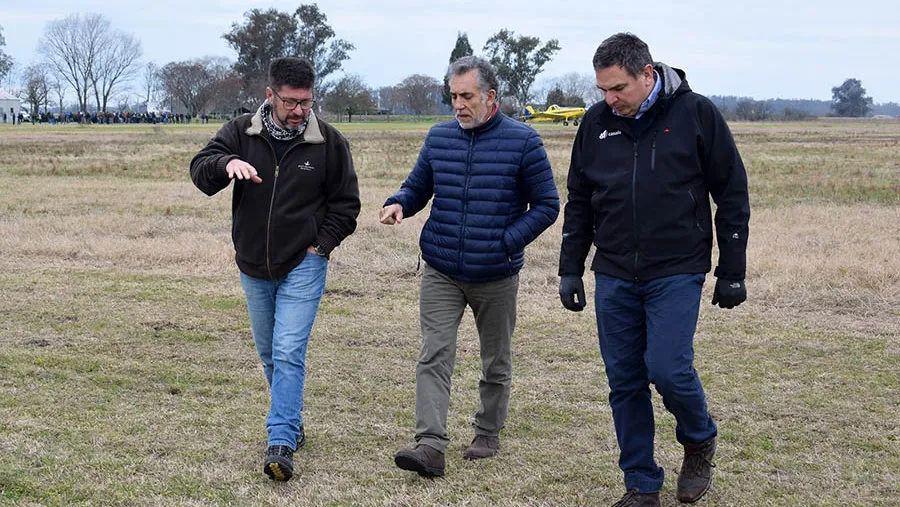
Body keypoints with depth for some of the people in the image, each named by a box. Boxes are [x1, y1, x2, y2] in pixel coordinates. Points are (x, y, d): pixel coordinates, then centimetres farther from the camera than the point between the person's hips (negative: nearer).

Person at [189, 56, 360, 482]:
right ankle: (293, 423, 33)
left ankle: (281, 442, -13)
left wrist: (322, 243, -6)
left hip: (304, 265, -3)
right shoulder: (241, 133, -2)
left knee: (289, 353, -13)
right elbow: (199, 170, -13)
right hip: (254, 267, 4)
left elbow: (346, 203, 4)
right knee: (269, 354, 15)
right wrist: (227, 163, -35)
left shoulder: (328, 142, -5)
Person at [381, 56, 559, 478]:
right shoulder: (439, 137, 5)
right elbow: (417, 188, 15)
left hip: (496, 277, -2)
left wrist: (507, 242, -15)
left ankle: (488, 434, 31)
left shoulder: (523, 141, -6)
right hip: (440, 273, 2)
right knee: (434, 356, -11)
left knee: (496, 362, 13)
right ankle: (431, 445, -16)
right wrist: (398, 204, -8)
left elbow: (546, 205, -4)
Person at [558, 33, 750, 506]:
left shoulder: (696, 114, -6)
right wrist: (570, 269, 10)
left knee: (668, 369, -13)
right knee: (624, 380, 5)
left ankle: (700, 440, 19)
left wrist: (732, 272, -1)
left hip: (677, 272, -4)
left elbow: (732, 196, -1)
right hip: (613, 276, 4)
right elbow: (579, 201, 14)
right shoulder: (597, 122, 5)